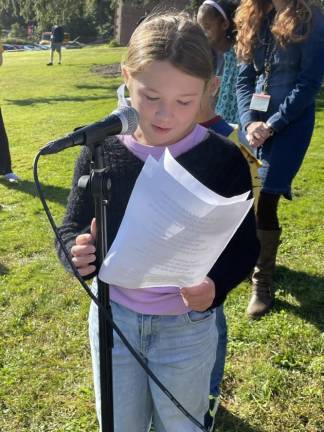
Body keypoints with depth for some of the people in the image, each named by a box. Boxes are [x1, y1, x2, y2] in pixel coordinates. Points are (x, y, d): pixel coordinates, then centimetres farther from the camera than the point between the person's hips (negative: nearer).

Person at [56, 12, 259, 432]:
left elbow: (244, 245, -8)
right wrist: (78, 252, -26)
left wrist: (216, 285, -29)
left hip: (188, 324, -1)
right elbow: (71, 229, -3)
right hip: (113, 316, 2)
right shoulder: (100, 151, -11)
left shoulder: (224, 160, -15)